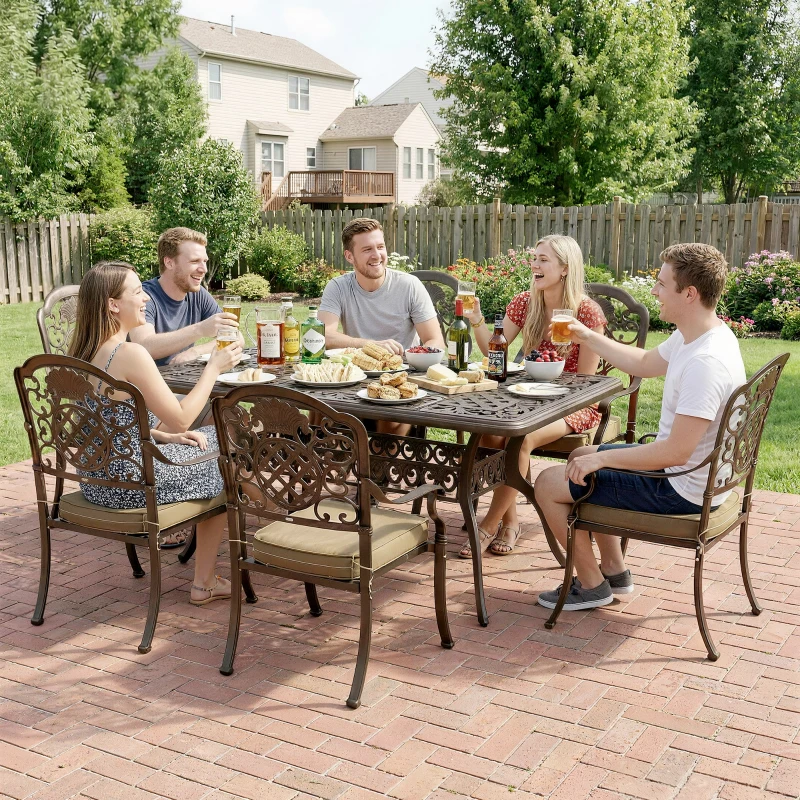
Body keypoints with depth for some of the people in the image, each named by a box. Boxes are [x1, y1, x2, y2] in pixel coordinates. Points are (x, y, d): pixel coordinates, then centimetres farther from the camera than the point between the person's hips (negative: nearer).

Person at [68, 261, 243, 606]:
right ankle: (203, 583, 23)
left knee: (213, 437, 23)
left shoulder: (84, 352, 5)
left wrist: (165, 435, 6)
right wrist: (214, 367, -8)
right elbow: (180, 420, -17)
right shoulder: (130, 353, -22)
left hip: (96, 478, 9)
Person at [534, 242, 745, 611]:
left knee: (548, 484, -5)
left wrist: (601, 458, -23)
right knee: (581, 456, 26)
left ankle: (592, 584, 13)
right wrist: (588, 337, 17)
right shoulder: (693, 336, 1)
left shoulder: (706, 361, -32)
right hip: (682, 469, 10)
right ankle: (614, 569, 29)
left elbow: (675, 452, -32)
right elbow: (644, 363, 20)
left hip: (682, 490, -10)